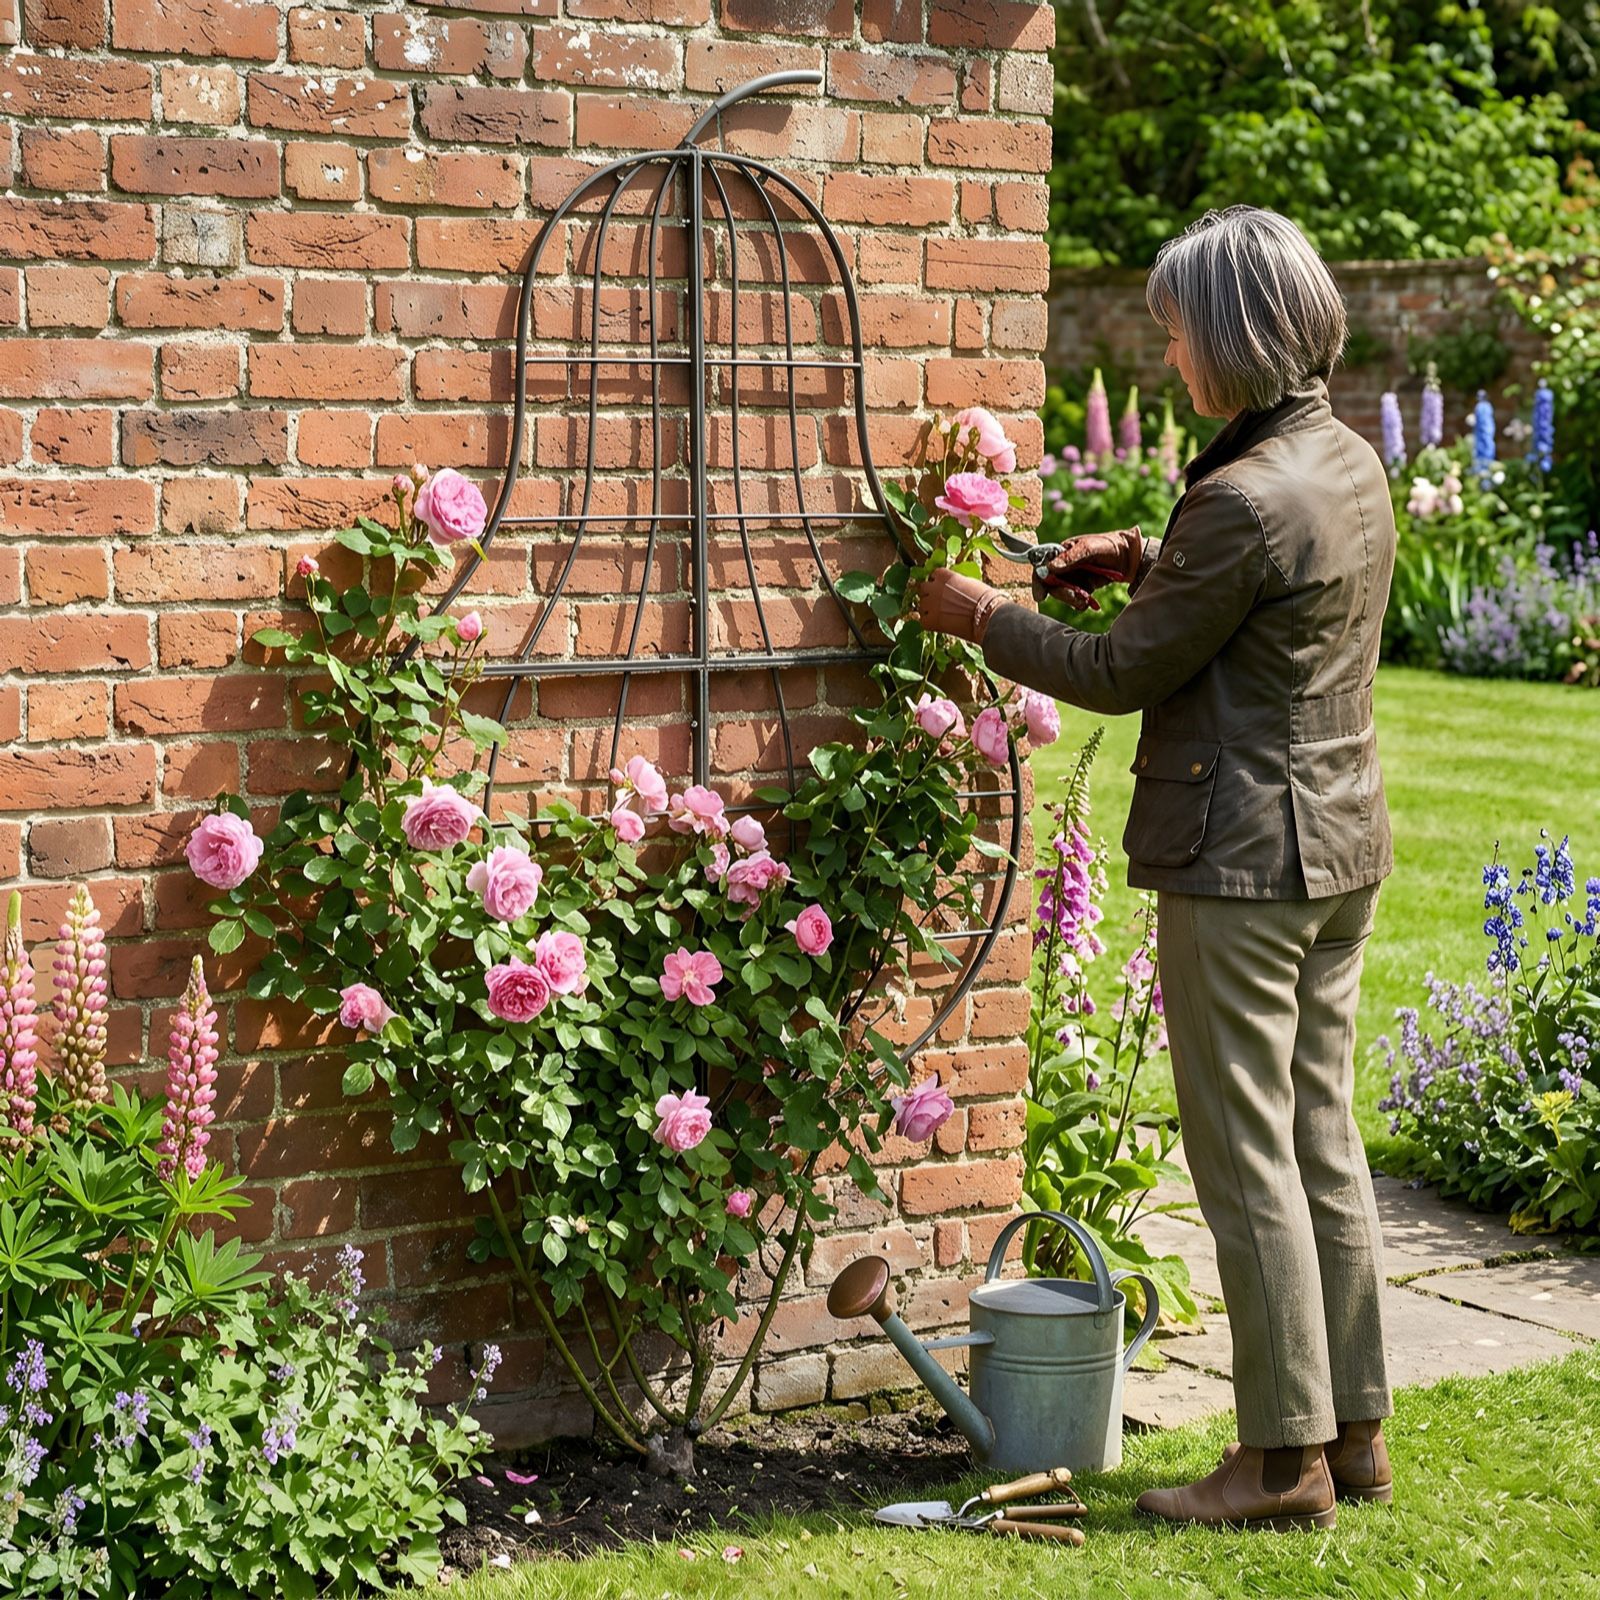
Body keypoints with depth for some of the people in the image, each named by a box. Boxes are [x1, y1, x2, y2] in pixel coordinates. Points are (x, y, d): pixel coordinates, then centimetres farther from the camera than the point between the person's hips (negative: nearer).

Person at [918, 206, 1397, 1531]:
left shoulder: (1242, 499, -21)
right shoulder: (1353, 463, 7)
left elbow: (1125, 674, -13)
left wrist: (979, 616, 0)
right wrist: (1149, 561, 14)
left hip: (1240, 860, -9)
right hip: (1343, 844, 9)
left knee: (1248, 1158, 0)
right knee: (1324, 1141, 15)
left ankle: (1286, 1459, 7)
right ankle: (1355, 1427, 23)